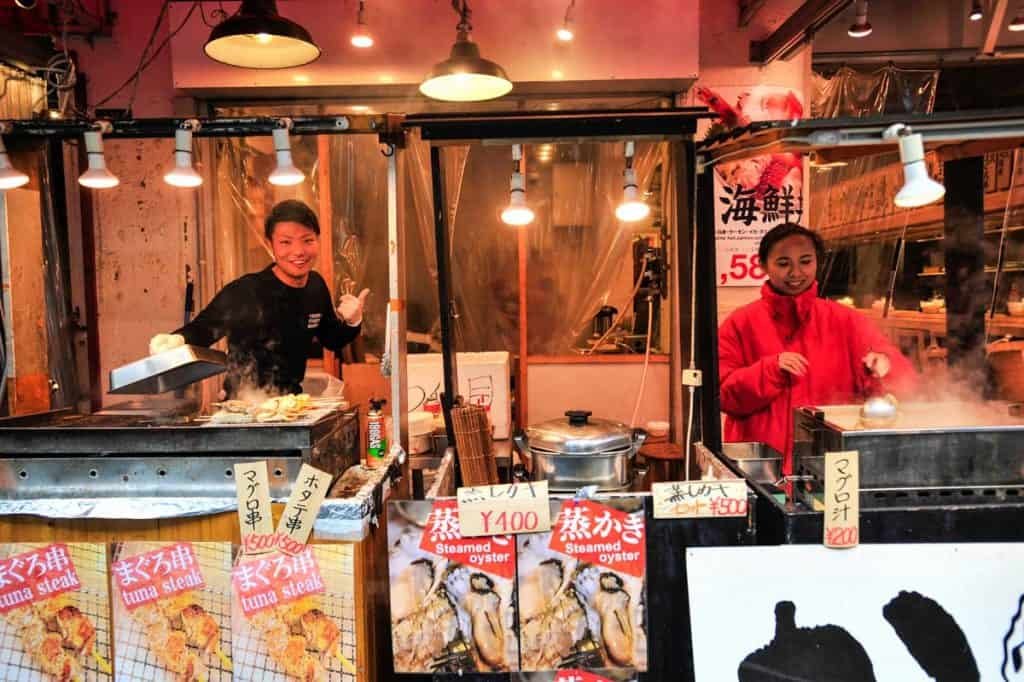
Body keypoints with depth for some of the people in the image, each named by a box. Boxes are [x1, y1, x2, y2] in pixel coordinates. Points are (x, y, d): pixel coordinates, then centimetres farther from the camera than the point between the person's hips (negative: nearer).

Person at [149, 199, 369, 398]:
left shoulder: (316, 285, -1)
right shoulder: (244, 292, -19)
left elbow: (332, 340, 12)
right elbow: (201, 329, -12)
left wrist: (350, 322, -7)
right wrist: (176, 341, -32)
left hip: (291, 404, 4)